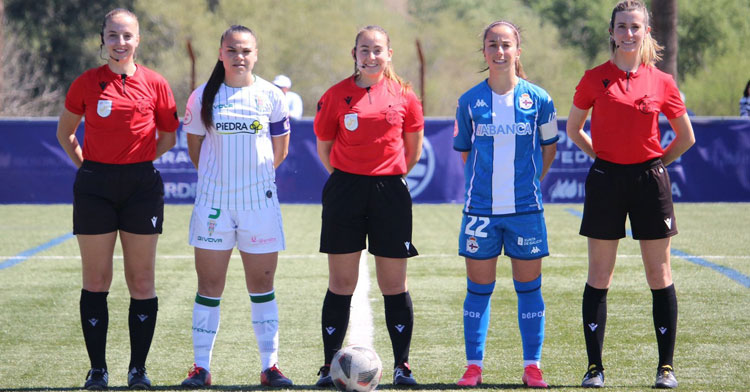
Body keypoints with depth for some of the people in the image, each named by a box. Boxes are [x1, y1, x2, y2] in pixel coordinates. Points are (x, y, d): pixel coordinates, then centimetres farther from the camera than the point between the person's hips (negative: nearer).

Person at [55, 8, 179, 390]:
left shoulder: (154, 84, 1)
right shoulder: (87, 83, 1)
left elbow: (169, 135, 13)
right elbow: (65, 132, 13)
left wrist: (142, 158, 3)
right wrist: (85, 163, 3)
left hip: (141, 184, 0)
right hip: (95, 186, 0)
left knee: (141, 281, 3)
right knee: (96, 280, 1)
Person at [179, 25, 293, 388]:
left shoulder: (271, 96, 1)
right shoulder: (203, 97, 1)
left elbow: (279, 150, 10)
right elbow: (195, 146, 10)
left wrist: (254, 175, 7)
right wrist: (218, 176, 8)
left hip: (260, 201, 0)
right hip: (213, 201, 0)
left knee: (262, 285, 4)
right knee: (209, 284, 2)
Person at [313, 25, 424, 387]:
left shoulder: (403, 95, 3)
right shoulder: (337, 95, 2)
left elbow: (413, 147, 15)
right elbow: (324, 146, 11)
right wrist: (346, 179, 11)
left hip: (390, 191, 0)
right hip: (346, 191, 0)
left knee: (394, 284, 2)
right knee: (341, 283, 1)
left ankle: (402, 366, 10)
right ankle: (329, 366, 7)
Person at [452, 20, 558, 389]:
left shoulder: (537, 99, -1)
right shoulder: (470, 101, 1)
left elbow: (549, 148, 12)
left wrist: (529, 183, 9)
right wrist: (483, 185, 7)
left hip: (525, 207, 0)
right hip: (480, 208, 0)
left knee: (528, 286, 4)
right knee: (478, 288, 4)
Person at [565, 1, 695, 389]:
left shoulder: (661, 82, 1)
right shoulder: (595, 79, 0)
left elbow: (686, 137, 12)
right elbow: (573, 129, 13)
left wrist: (656, 163, 5)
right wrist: (603, 155, 6)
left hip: (650, 180, 0)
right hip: (606, 180, 0)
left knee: (659, 276, 3)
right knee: (599, 277, 1)